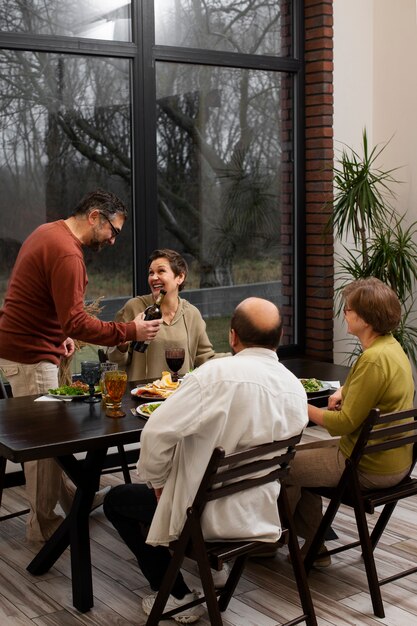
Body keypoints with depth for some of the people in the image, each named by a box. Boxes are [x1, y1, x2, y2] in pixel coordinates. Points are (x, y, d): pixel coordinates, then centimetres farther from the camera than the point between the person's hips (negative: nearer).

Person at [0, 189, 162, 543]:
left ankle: (69, 498, 28)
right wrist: (129, 331, -23)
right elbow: (75, 322, -28)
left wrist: (59, 335, 15)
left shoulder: (49, 233, 10)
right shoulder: (66, 254, -23)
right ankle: (43, 524, 10)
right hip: (29, 355, -10)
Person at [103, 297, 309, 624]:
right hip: (263, 511, 7)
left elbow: (158, 431, -24)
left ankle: (178, 596, 14)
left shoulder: (217, 373, -23)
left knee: (116, 501, 17)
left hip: (209, 513, -7)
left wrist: (157, 480, -8)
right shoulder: (297, 388, -3)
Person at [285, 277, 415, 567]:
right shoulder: (391, 345, 5)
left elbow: (344, 423, -23)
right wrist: (343, 392, 7)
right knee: (300, 456, 21)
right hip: (394, 458, 10)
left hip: (371, 467, -10)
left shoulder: (374, 360, -26)